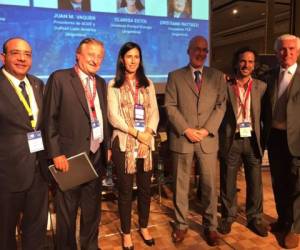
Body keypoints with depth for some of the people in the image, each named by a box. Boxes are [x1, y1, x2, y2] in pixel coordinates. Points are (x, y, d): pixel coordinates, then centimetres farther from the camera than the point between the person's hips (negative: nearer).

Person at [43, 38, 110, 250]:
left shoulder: (101, 83, 11)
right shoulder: (59, 78, -7)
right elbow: (50, 119, -10)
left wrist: (107, 146, 9)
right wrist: (56, 153, -14)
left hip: (97, 155, 6)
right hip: (70, 155, -5)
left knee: (92, 207, 19)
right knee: (67, 210, 12)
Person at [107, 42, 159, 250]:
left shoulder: (148, 84, 11)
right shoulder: (114, 85, 1)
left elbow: (154, 113, 5)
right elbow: (113, 117, -7)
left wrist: (148, 133, -10)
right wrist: (137, 133, -14)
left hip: (147, 143, 3)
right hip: (124, 143, -3)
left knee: (145, 187, 11)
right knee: (125, 190, 6)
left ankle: (144, 227, 32)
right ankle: (126, 233, 23)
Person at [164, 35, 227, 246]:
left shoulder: (218, 76, 9)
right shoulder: (175, 76, 5)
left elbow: (221, 106, 3)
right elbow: (170, 106, -2)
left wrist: (206, 130, -9)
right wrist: (186, 130, -12)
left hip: (208, 139, 1)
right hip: (182, 138, -1)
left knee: (210, 185, 7)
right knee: (181, 185, 8)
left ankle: (210, 226, 24)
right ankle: (181, 224, 25)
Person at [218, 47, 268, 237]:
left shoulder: (261, 86, 5)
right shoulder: (225, 86, -3)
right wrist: (220, 140, -8)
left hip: (253, 140, 2)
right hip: (231, 140, -2)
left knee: (255, 182, 10)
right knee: (228, 182, 9)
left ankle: (255, 218, 28)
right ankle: (228, 216, 27)